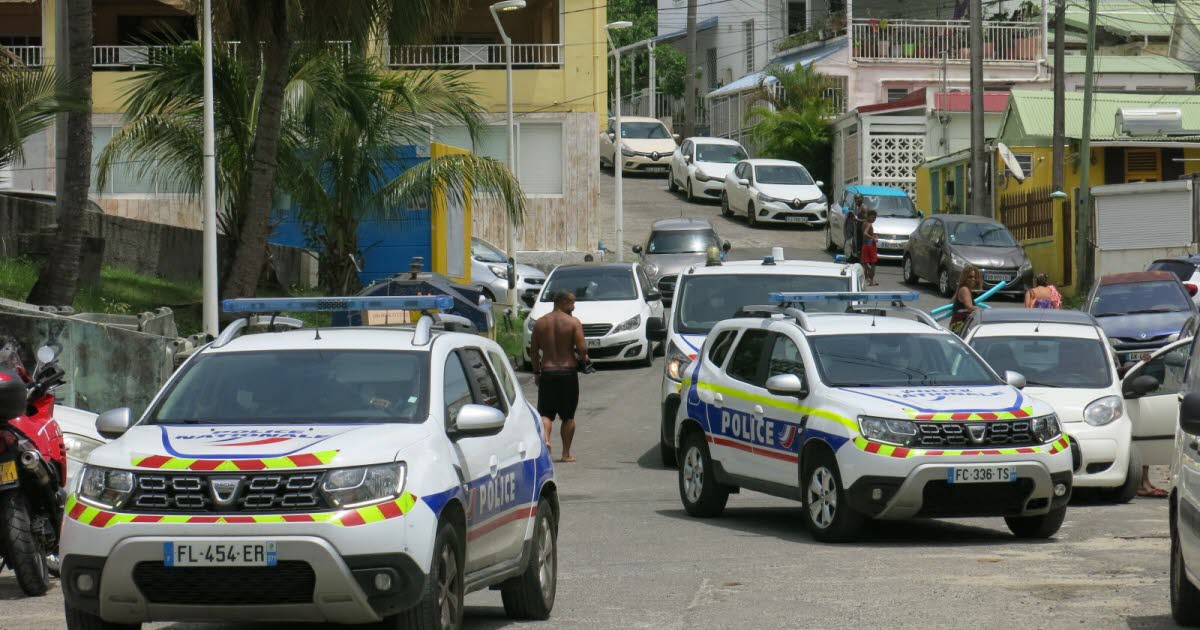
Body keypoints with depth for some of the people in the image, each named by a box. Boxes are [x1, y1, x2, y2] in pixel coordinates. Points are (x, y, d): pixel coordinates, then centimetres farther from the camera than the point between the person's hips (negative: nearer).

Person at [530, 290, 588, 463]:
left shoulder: (540, 323, 3)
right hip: (568, 371, -2)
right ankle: (566, 453, 13)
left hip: (547, 372, 2)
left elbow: (533, 351, 6)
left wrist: (536, 372, 15)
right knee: (568, 416, 9)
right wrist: (582, 357, 9)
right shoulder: (573, 322, -7)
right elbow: (582, 348, -14)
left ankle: (545, 438, -23)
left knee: (545, 412, 5)